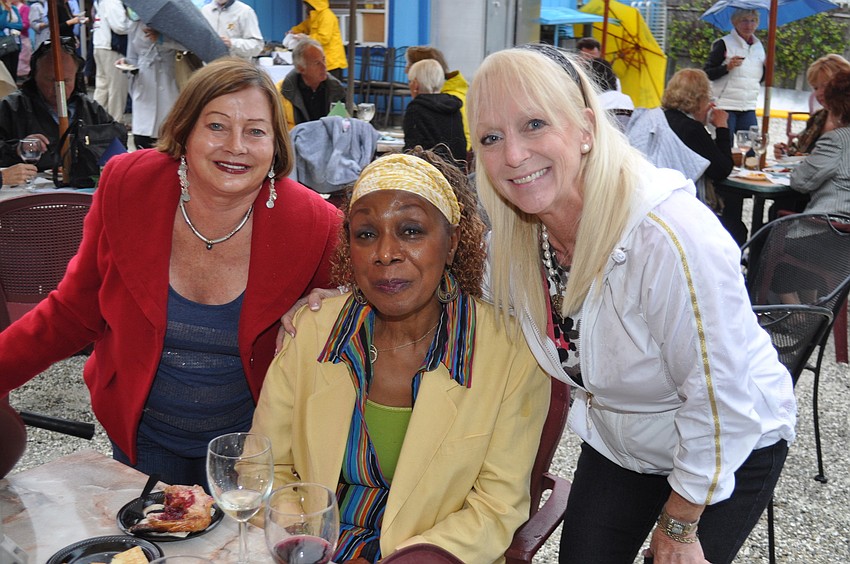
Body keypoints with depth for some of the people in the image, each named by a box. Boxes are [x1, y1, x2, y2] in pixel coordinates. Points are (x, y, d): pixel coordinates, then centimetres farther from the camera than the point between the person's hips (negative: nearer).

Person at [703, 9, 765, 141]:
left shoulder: (758, 46, 14)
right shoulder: (724, 44, -5)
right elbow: (706, 74, -8)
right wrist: (727, 67, -21)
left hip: (748, 108, 6)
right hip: (725, 106, -6)